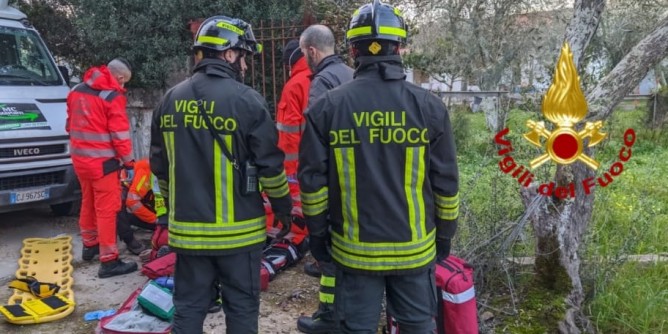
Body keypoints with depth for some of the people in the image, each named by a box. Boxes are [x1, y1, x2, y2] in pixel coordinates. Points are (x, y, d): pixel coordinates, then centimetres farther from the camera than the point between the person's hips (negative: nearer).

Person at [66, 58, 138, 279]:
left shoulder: (77, 90, 11)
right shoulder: (113, 96, -14)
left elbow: (70, 124, 18)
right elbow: (120, 133, -15)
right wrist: (128, 160, -5)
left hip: (79, 158, 8)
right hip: (102, 161, -8)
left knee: (88, 203, 22)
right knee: (106, 210, -4)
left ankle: (89, 245, 37)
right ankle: (109, 261, -1)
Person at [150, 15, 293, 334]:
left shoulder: (170, 101, 5)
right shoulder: (247, 100, -12)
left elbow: (160, 166, 12)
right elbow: (270, 164, -9)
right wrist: (283, 204, 7)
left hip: (188, 229, 5)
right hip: (238, 229, -4)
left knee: (188, 308, 15)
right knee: (242, 307, 10)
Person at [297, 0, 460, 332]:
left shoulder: (327, 107, -7)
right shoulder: (429, 106, -6)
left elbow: (313, 179, -4)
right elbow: (446, 181, -2)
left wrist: (317, 232, 9)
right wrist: (445, 232, 12)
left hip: (354, 249, 0)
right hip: (415, 247, 1)